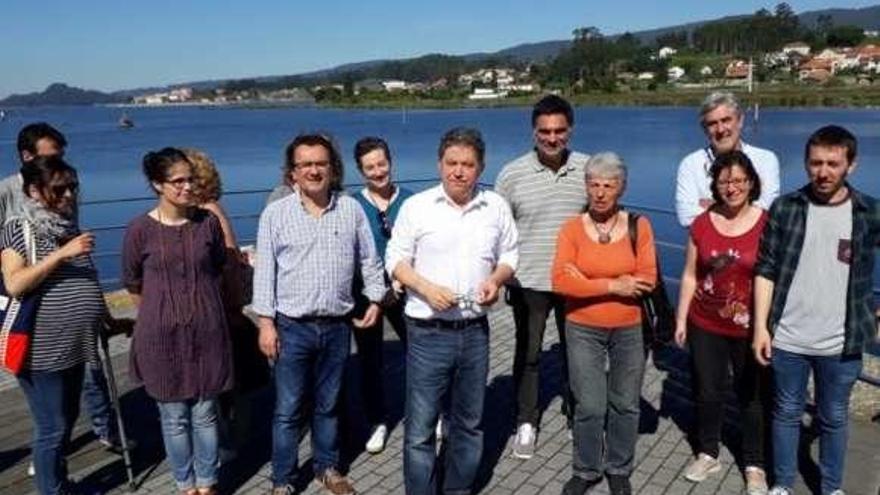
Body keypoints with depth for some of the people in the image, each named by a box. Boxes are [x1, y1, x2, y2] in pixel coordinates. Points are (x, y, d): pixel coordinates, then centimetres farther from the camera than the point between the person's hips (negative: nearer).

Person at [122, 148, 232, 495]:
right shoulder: (139, 230, -9)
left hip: (206, 330, 1)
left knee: (205, 414, 11)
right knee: (174, 417, 12)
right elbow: (133, 286, 4)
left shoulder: (208, 222, -3)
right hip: (162, 335, -1)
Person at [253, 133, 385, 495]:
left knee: (328, 404, 16)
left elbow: (369, 260, 10)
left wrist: (375, 299, 5)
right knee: (288, 409, 7)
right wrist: (266, 322, -7)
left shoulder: (351, 209, 1)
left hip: (337, 325, 2)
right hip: (292, 327, -2)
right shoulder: (275, 214, -5)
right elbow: (264, 271, -4)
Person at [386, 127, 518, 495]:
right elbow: (396, 260, -1)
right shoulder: (416, 206, -5)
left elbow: (509, 256, 12)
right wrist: (427, 288, -17)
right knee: (420, 428, 3)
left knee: (468, 423, 17)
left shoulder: (496, 206, 3)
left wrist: (496, 279, -10)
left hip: (475, 331, 3)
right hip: (427, 332, -3)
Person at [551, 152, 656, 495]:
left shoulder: (639, 226, -4)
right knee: (589, 406, 5)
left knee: (625, 404, 14)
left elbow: (647, 280, -11)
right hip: (583, 330, -1)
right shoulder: (572, 228, -6)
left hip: (629, 330, 1)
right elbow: (560, 281, -16)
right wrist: (613, 286, -19)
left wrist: (587, 282, -16)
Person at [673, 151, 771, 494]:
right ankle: (708, 455, 36)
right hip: (705, 326, 2)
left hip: (750, 329, -2)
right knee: (708, 392, 16)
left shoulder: (768, 224, -9)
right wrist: (681, 319, 3)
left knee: (754, 397, 12)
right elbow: (690, 275, 3)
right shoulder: (702, 223, -2)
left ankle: (755, 465, 31)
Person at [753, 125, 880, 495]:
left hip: (840, 343, 0)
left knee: (834, 418, 17)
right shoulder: (784, 208, -5)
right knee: (786, 413, 15)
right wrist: (760, 326, -6)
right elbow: (765, 270, -3)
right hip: (787, 339, 0)